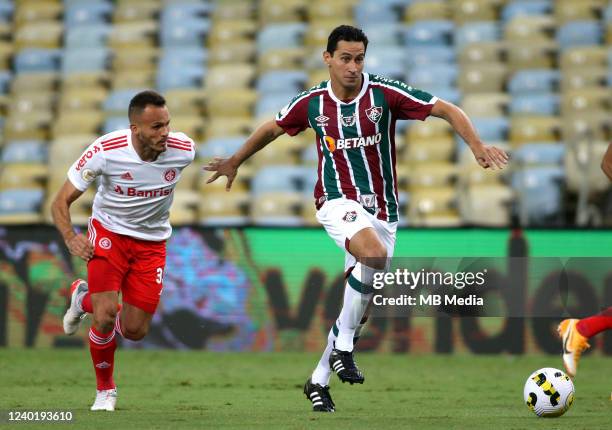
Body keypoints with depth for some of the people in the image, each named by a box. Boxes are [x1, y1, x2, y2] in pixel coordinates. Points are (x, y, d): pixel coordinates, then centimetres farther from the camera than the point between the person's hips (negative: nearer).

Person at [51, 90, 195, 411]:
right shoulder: (105, 151, -25)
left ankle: (84, 297, 32)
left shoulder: (183, 150, -19)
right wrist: (70, 238, -32)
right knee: (106, 317, -20)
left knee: (135, 331, 0)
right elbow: (61, 201, -16)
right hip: (109, 233, -3)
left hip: (152, 243, 3)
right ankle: (105, 389, 8)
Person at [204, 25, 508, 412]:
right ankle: (343, 348, -22)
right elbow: (272, 129, 17)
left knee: (363, 295, 6)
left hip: (383, 209, 2)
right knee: (373, 254, -34)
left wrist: (477, 145, -23)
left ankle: (319, 380, 22)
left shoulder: (385, 93, -8)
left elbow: (447, 110, -9)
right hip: (339, 201, -2)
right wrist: (235, 162, 28)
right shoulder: (312, 103, -2)